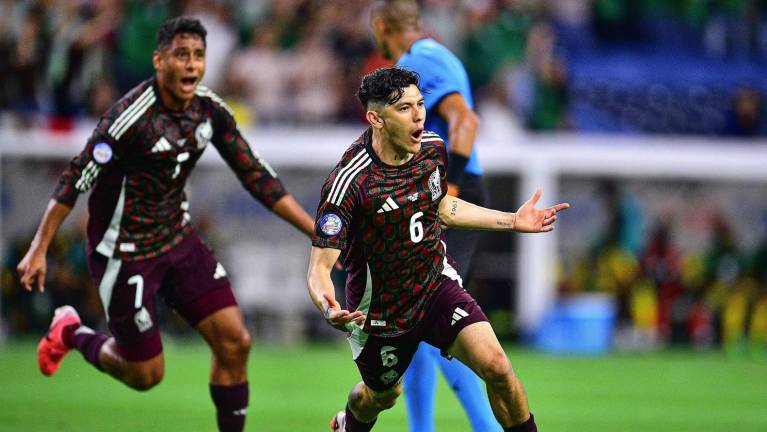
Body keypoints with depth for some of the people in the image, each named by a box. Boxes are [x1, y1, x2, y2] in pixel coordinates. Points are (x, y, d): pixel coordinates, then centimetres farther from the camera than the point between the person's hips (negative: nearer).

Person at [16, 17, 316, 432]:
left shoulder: (211, 110, -5)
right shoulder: (130, 117, -25)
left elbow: (256, 176, 3)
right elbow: (76, 180, -20)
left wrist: (318, 232, 0)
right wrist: (38, 249, -21)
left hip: (178, 240, 6)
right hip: (123, 253, -6)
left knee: (234, 343, -5)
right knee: (146, 374, 2)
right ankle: (71, 333, 30)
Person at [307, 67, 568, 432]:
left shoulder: (433, 148, -8)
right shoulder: (349, 182, -29)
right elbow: (319, 267, -28)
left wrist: (512, 221, 11)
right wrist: (328, 310, -49)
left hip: (437, 284, 4)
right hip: (380, 310, -3)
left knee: (495, 366, -19)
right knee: (381, 396, 21)